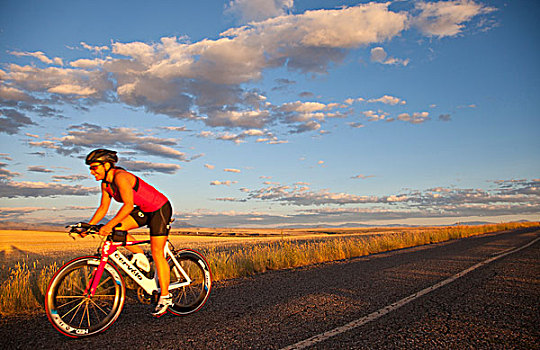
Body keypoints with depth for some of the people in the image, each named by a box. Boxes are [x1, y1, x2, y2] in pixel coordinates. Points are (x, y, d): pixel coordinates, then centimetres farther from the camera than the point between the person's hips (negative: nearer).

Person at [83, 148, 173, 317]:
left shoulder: (121, 177, -26)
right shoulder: (106, 183, 1)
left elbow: (129, 205, -35)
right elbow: (103, 208, 6)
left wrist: (109, 225, -38)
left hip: (160, 208, -8)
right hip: (143, 210, 8)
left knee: (157, 252, -7)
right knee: (116, 229, -12)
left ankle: (165, 296, 3)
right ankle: (139, 255, 8)